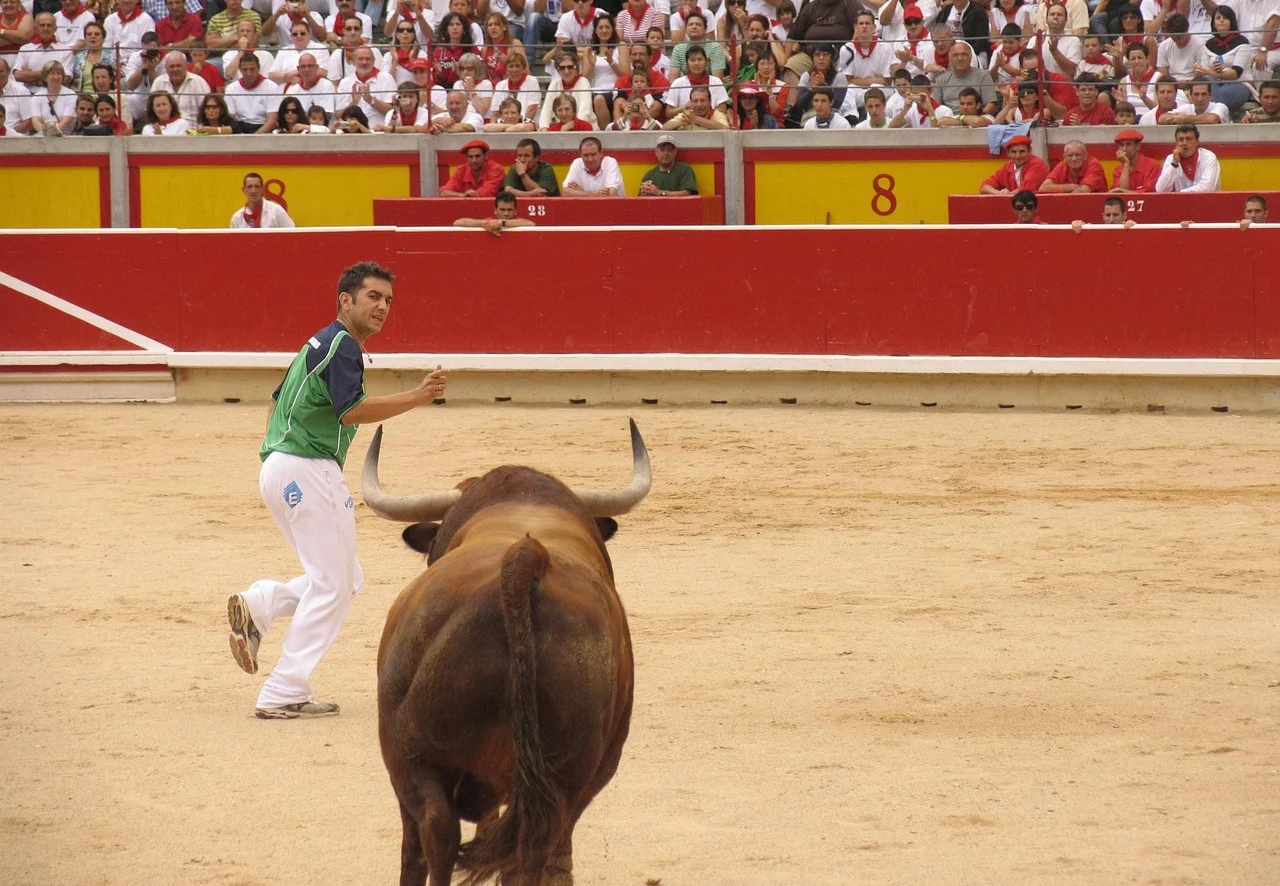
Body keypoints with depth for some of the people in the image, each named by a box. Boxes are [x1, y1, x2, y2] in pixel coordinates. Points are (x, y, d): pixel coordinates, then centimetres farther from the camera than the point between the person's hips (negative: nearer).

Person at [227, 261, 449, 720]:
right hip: (307, 471, -10)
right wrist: (418, 396, -28)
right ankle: (284, 695, -8)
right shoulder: (341, 344, -11)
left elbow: (278, 400, 27)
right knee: (333, 584, -6)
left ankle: (257, 605, 1)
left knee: (344, 579, 16)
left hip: (279, 470, 10)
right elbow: (353, 410, -23)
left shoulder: (319, 344, 20)